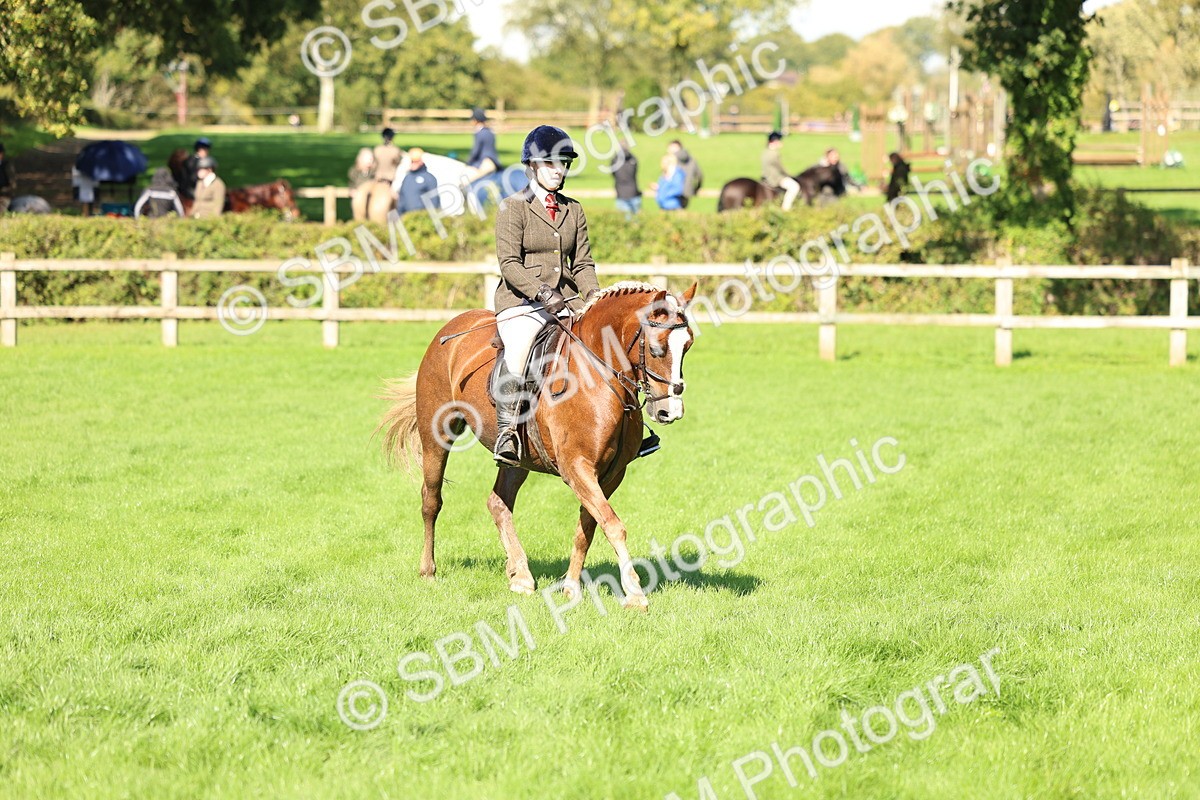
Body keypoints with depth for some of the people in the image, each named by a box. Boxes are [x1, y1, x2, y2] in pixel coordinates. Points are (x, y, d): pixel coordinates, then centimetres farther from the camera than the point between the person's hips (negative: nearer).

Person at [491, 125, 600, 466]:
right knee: (517, 355, -34)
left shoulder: (574, 210, 17)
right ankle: (506, 432, -31)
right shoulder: (513, 208, -1)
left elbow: (582, 263, 15)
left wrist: (593, 294, -7)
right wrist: (542, 293, -26)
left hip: (566, 301, 6)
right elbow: (510, 264, -10)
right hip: (521, 301, -6)